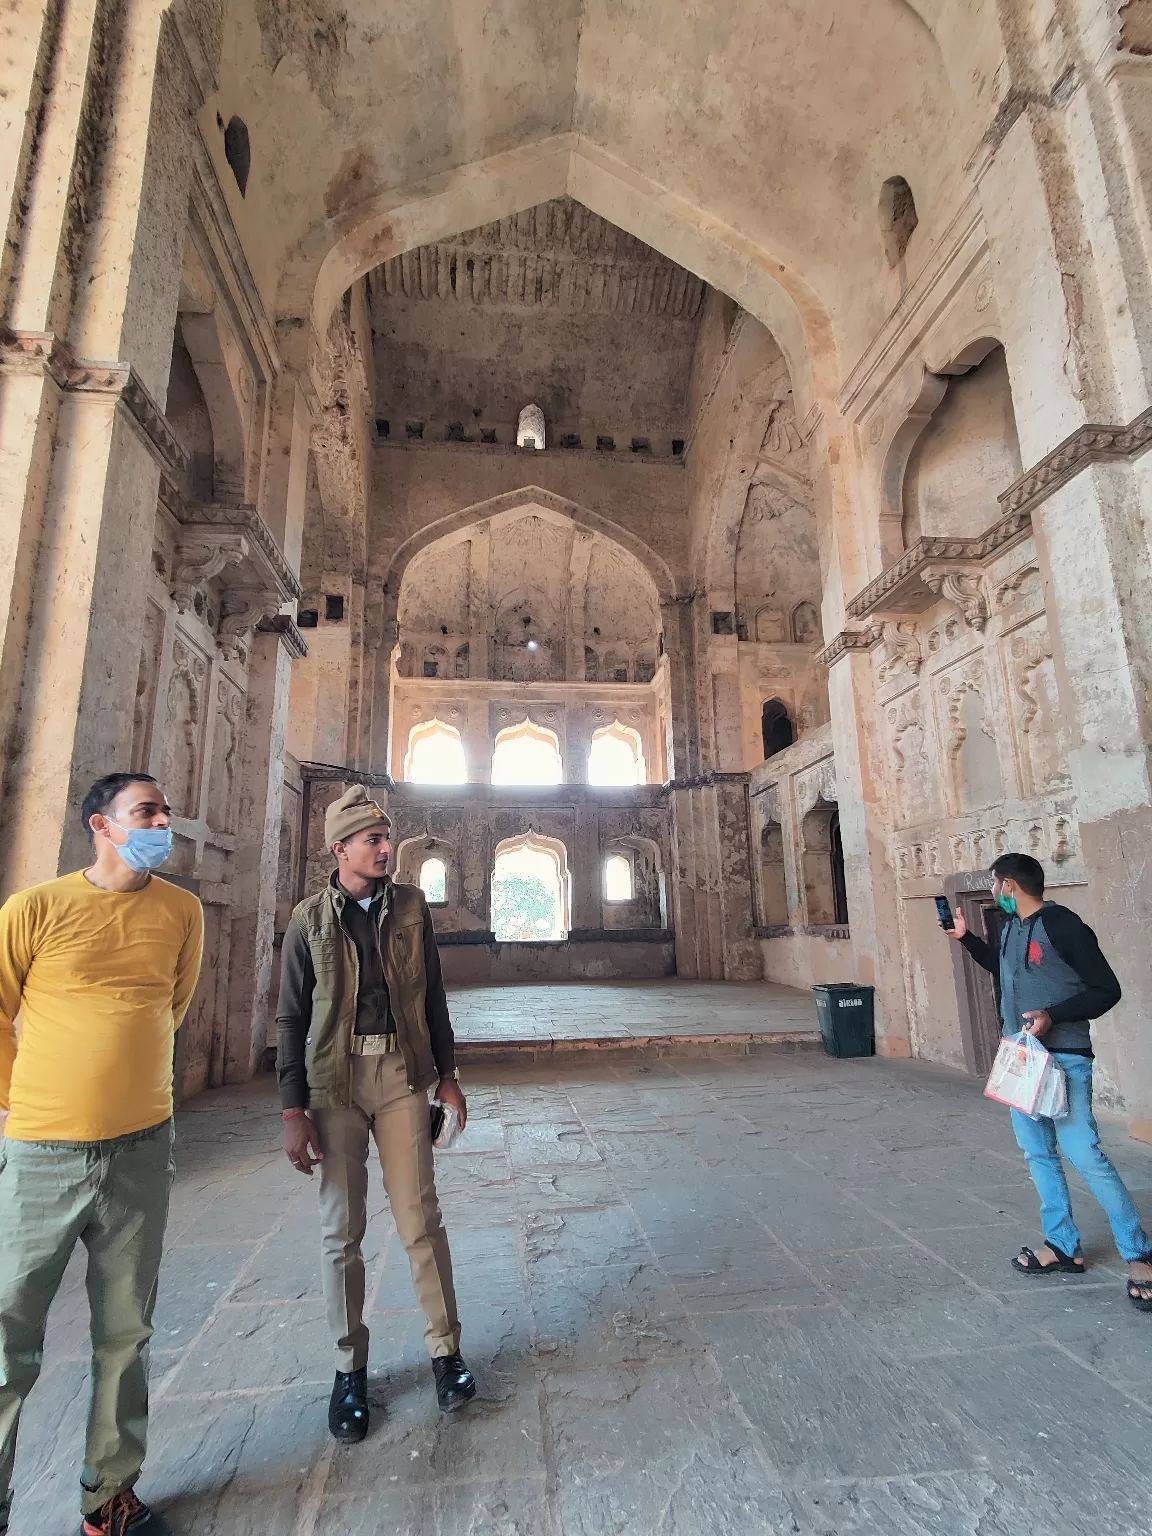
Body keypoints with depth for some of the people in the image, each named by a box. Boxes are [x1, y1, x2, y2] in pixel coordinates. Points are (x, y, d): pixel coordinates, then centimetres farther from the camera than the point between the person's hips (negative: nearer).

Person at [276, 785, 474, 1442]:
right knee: (342, 1232, 10)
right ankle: (351, 1368, 29)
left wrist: (447, 1074, 8)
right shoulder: (310, 918, -2)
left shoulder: (412, 907, 2)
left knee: (421, 1221, 5)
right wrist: (294, 1110, -3)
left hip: (402, 1074, 1)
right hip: (334, 1080, 0)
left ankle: (446, 1348, 24)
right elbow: (291, 1017, 0)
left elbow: (433, 995, 8)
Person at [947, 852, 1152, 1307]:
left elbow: (1106, 990, -15)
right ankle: (1063, 1246, 23)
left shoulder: (1061, 924, -16)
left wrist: (1053, 1016, -26)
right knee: (1038, 1154, 12)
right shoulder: (1011, 928, 9)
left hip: (1063, 1059, -8)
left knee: (1084, 1155, -9)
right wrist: (966, 938, 24)